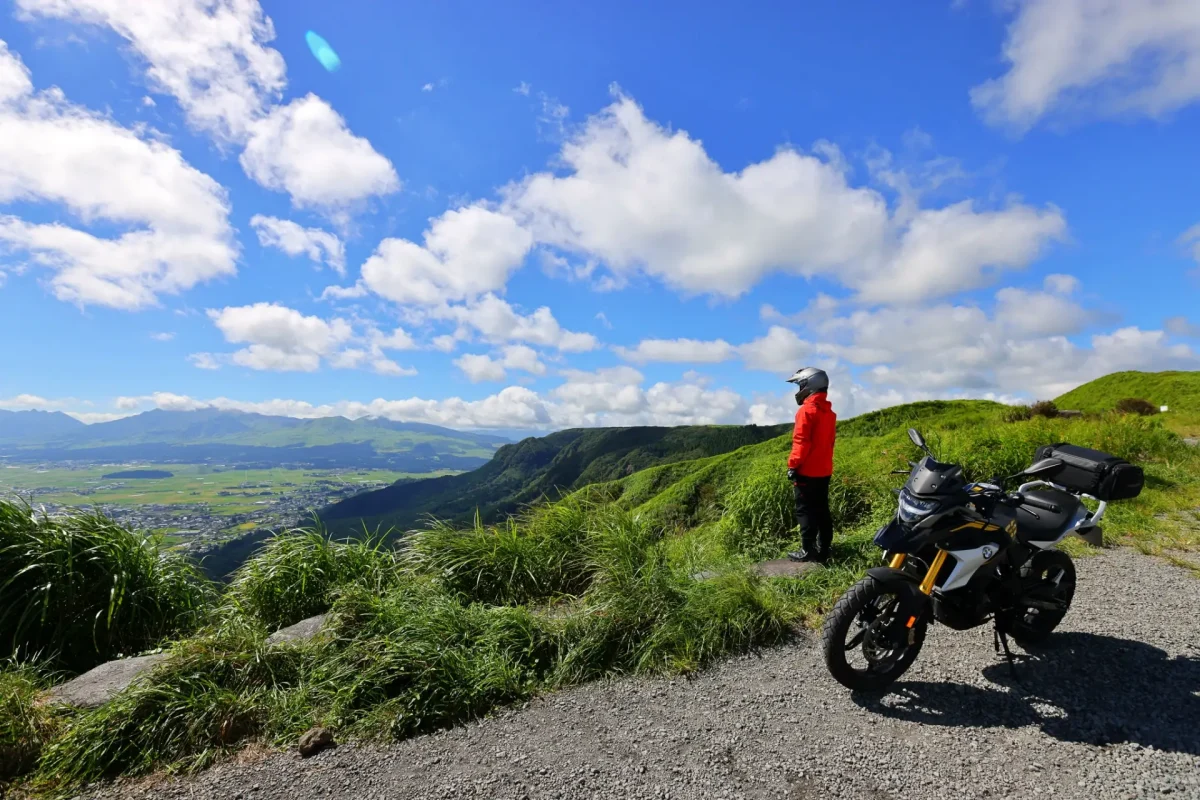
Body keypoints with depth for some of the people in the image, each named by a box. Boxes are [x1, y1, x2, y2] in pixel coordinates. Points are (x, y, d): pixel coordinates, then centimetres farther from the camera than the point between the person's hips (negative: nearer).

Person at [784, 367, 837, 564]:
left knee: (805, 510, -2)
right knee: (822, 509, 13)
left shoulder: (806, 410, -15)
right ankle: (824, 549, 19)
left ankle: (808, 550, 1)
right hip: (824, 469, 8)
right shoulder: (829, 411, 11)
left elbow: (801, 441, -19)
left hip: (807, 470, -8)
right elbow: (829, 440, 17)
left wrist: (793, 465, -15)